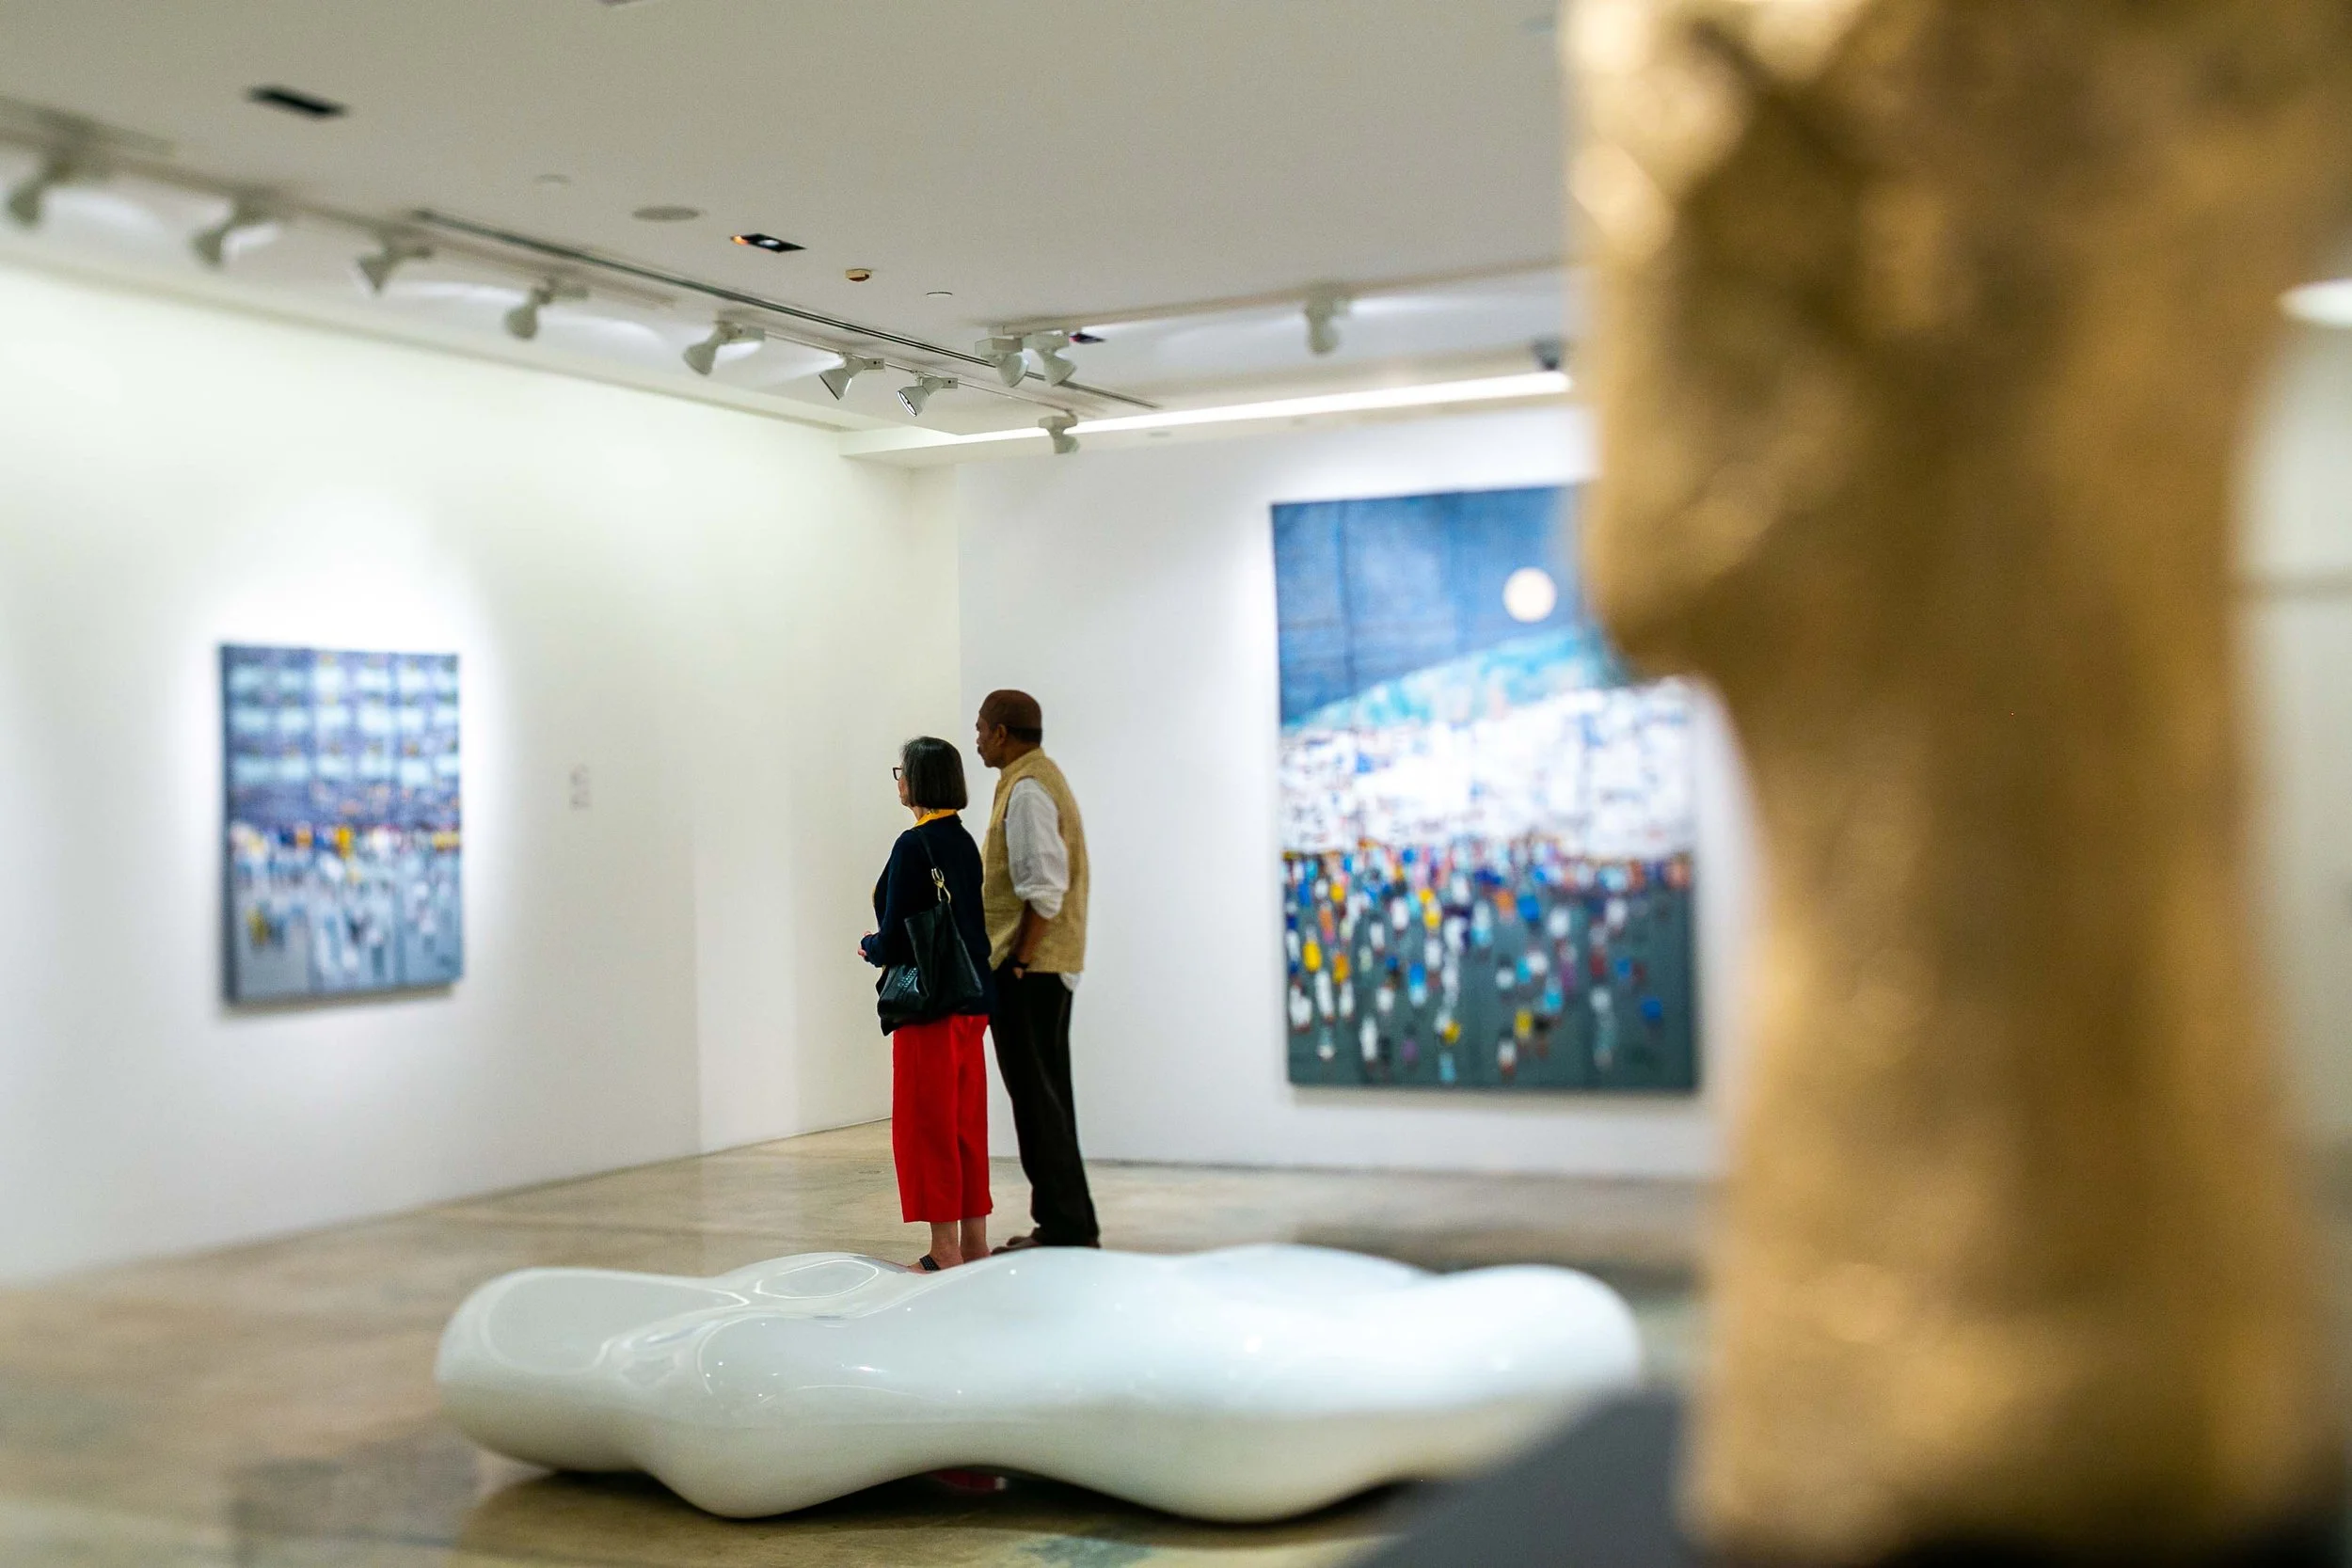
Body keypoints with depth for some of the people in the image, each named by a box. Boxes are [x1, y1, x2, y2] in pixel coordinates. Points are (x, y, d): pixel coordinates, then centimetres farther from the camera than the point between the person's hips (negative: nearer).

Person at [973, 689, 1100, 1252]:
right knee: (1046, 1093, 14)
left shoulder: (1027, 790, -15)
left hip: (1029, 966, -10)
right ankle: (1070, 1223, 20)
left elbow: (1044, 889, -23)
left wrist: (1018, 962, -20)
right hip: (1050, 964, 10)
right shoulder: (1043, 778, 17)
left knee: (1035, 1094, -5)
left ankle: (1065, 1227, -2)